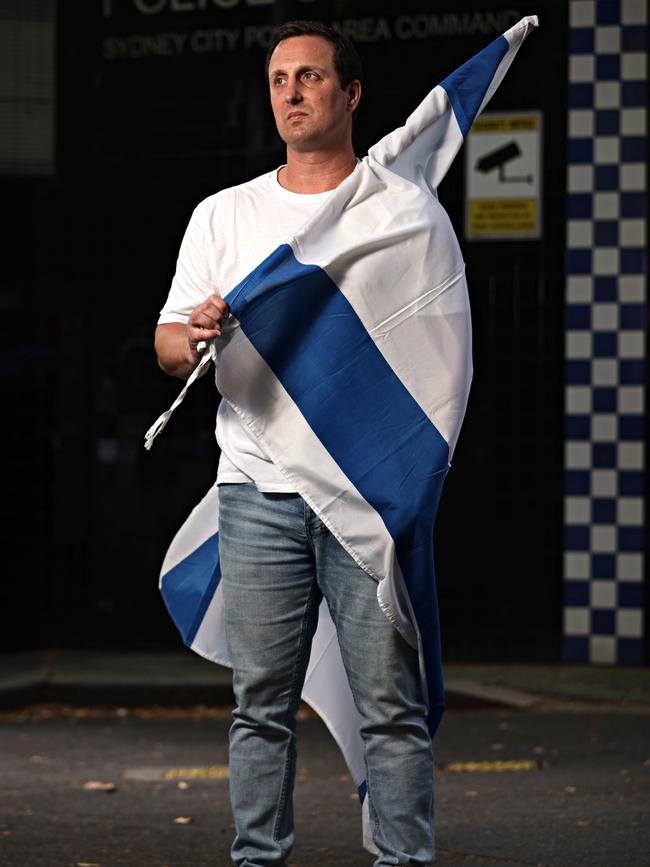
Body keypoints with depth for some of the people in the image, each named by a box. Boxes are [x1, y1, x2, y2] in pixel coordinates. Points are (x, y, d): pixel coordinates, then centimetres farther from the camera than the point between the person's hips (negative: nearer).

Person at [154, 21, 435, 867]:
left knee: (391, 703, -4)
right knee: (261, 705, 5)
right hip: (259, 489, 2)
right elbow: (168, 343, 12)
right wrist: (196, 336, -12)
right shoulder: (224, 215, 14)